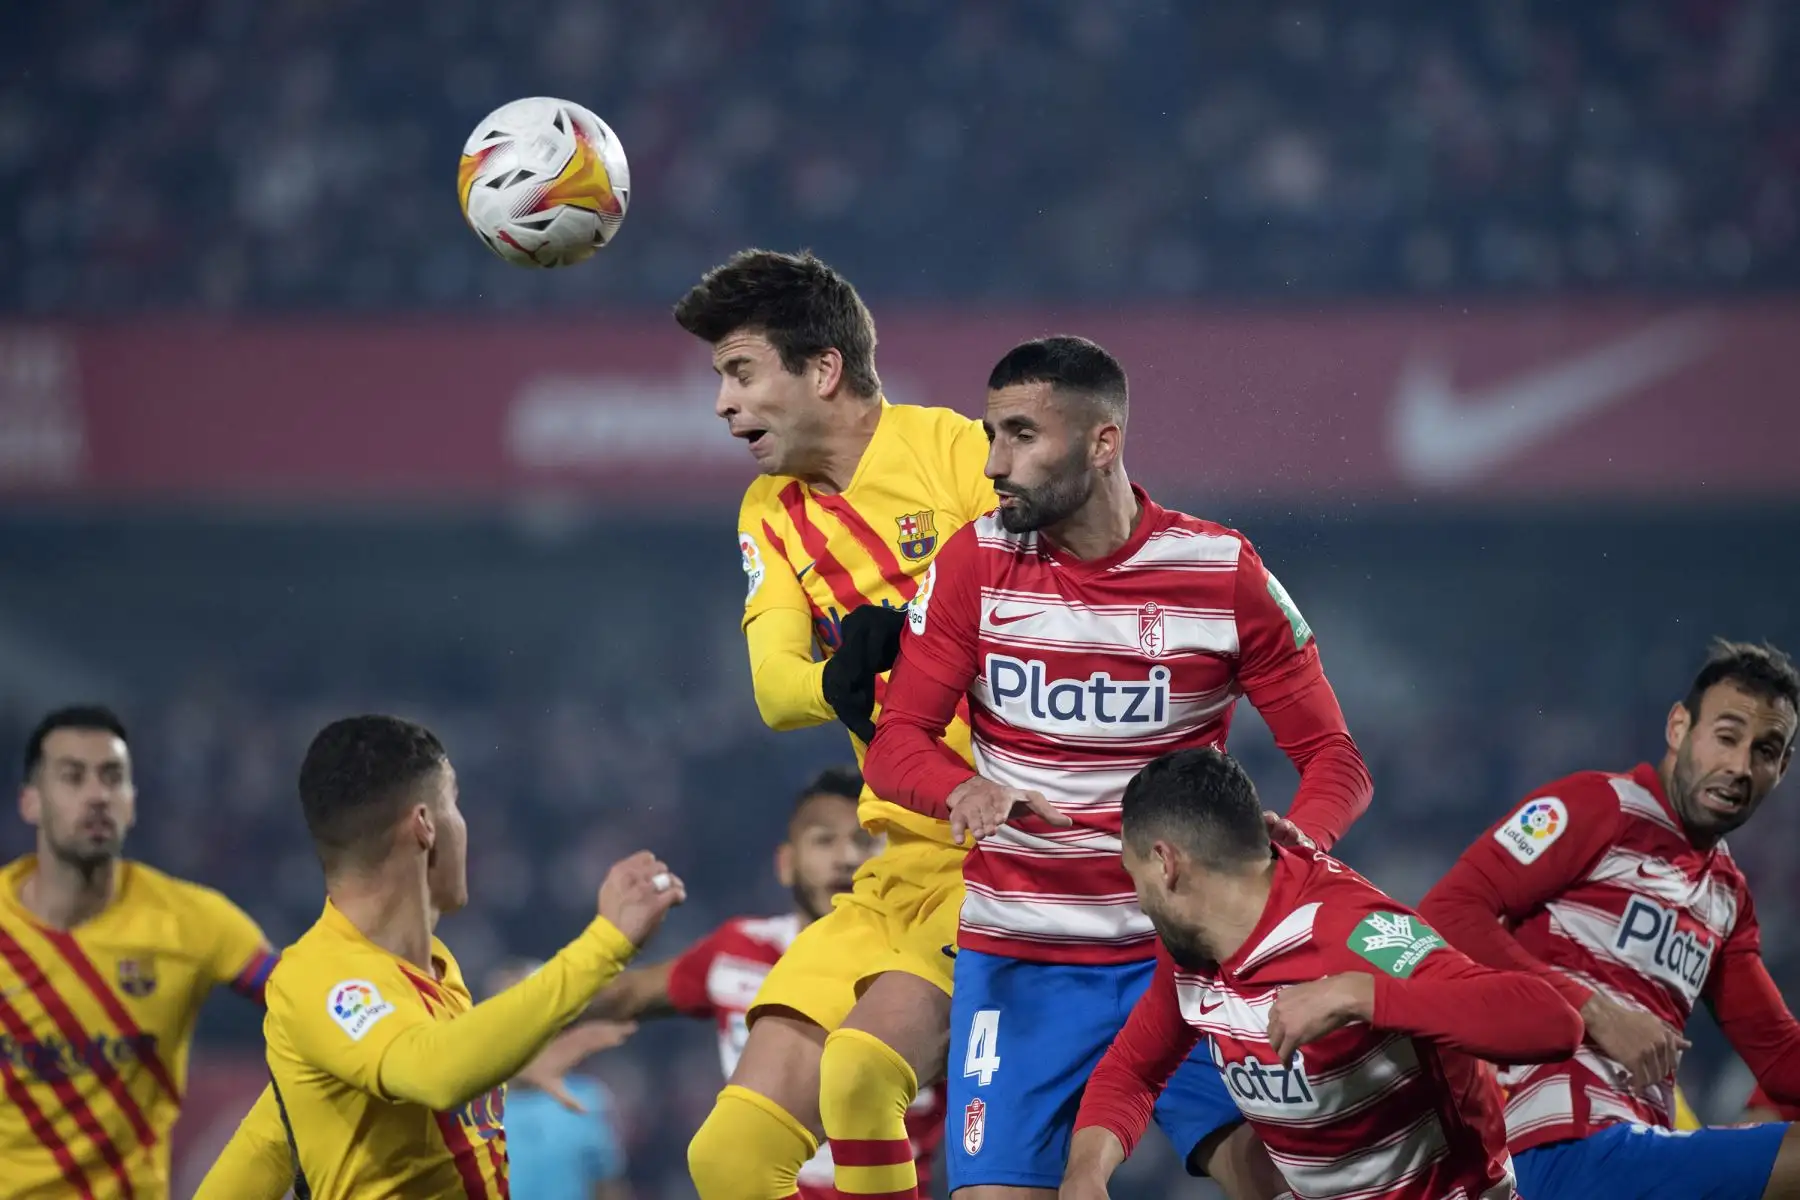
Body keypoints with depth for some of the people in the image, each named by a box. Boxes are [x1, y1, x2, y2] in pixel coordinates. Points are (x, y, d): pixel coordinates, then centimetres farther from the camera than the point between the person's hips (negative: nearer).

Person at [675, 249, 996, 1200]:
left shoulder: (954, 451, -7)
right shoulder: (770, 512, 12)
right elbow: (775, 684, -3)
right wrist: (840, 680, -26)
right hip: (906, 865, 7)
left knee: (859, 1067, -29)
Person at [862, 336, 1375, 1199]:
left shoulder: (1223, 573, -5)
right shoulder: (976, 563, -2)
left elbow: (1333, 758, -1)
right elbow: (895, 745, -3)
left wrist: (1299, 836, -24)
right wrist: (965, 791, -27)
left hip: (1181, 949, -1)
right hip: (1018, 960, 1)